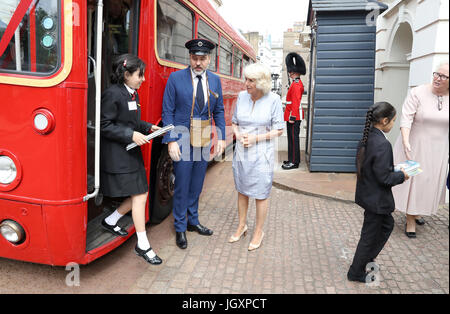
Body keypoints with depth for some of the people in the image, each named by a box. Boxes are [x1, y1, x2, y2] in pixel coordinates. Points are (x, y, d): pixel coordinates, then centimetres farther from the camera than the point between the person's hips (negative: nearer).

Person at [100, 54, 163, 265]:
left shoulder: (133, 94, 13)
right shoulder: (113, 94, -15)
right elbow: (105, 126, -16)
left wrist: (149, 127, 8)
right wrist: (131, 135, -21)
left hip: (132, 153, 9)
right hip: (117, 155, -9)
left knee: (139, 195, 10)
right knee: (140, 196, -6)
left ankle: (110, 221, 32)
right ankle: (143, 246, 6)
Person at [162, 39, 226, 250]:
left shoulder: (215, 80, 6)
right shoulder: (175, 78, -6)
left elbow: (219, 111, 12)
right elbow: (167, 112, -6)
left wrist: (221, 137, 4)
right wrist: (171, 141, -13)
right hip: (182, 140, -4)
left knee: (196, 186, 15)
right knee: (182, 187, 3)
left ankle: (192, 221, 33)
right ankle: (180, 228, 20)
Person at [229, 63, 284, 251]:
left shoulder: (273, 100, -11)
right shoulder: (242, 96, 0)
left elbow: (279, 130, -7)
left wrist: (256, 138, -17)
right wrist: (238, 135, -10)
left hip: (261, 156, -4)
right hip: (241, 154, 4)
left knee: (260, 195, 7)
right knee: (242, 191, 16)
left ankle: (259, 231, 26)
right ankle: (242, 226, 35)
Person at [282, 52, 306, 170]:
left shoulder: (296, 84, -16)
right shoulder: (297, 83, 16)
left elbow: (296, 102, -21)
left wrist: (292, 117, -22)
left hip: (294, 117, -10)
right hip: (293, 116, 10)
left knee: (293, 138, -5)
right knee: (292, 138, 15)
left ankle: (294, 162, 1)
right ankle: (293, 159, 24)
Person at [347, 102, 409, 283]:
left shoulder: (367, 138, 1)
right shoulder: (383, 144, -27)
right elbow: (384, 178, -24)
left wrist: (390, 166, 11)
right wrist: (402, 176, -8)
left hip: (367, 193, 9)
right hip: (377, 198, -9)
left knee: (387, 224, 27)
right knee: (370, 235, 7)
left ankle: (367, 258, 36)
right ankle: (356, 273, 24)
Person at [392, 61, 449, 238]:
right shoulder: (418, 93, -13)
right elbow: (406, 118, -19)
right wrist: (405, 142, -32)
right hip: (414, 146, -4)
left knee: (429, 182, 15)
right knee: (412, 182, 4)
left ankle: (416, 211, 39)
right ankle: (410, 220, 18)